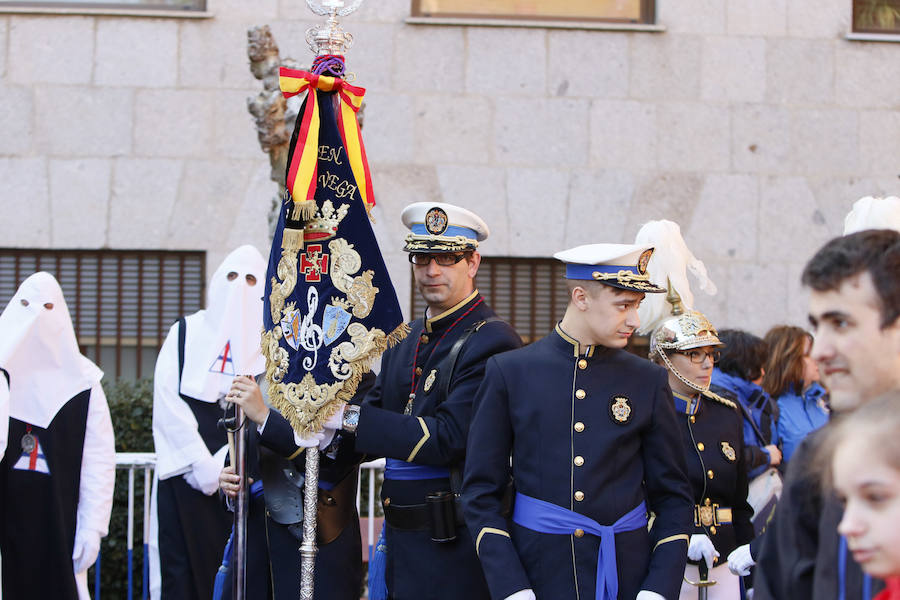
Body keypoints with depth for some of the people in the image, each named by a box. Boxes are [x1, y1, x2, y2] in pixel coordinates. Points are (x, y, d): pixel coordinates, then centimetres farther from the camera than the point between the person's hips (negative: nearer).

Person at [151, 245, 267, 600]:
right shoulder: (186, 333, 11)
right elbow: (167, 400, 1)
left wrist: (224, 465, -12)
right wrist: (200, 464, -8)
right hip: (185, 473, 1)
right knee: (182, 571, -4)